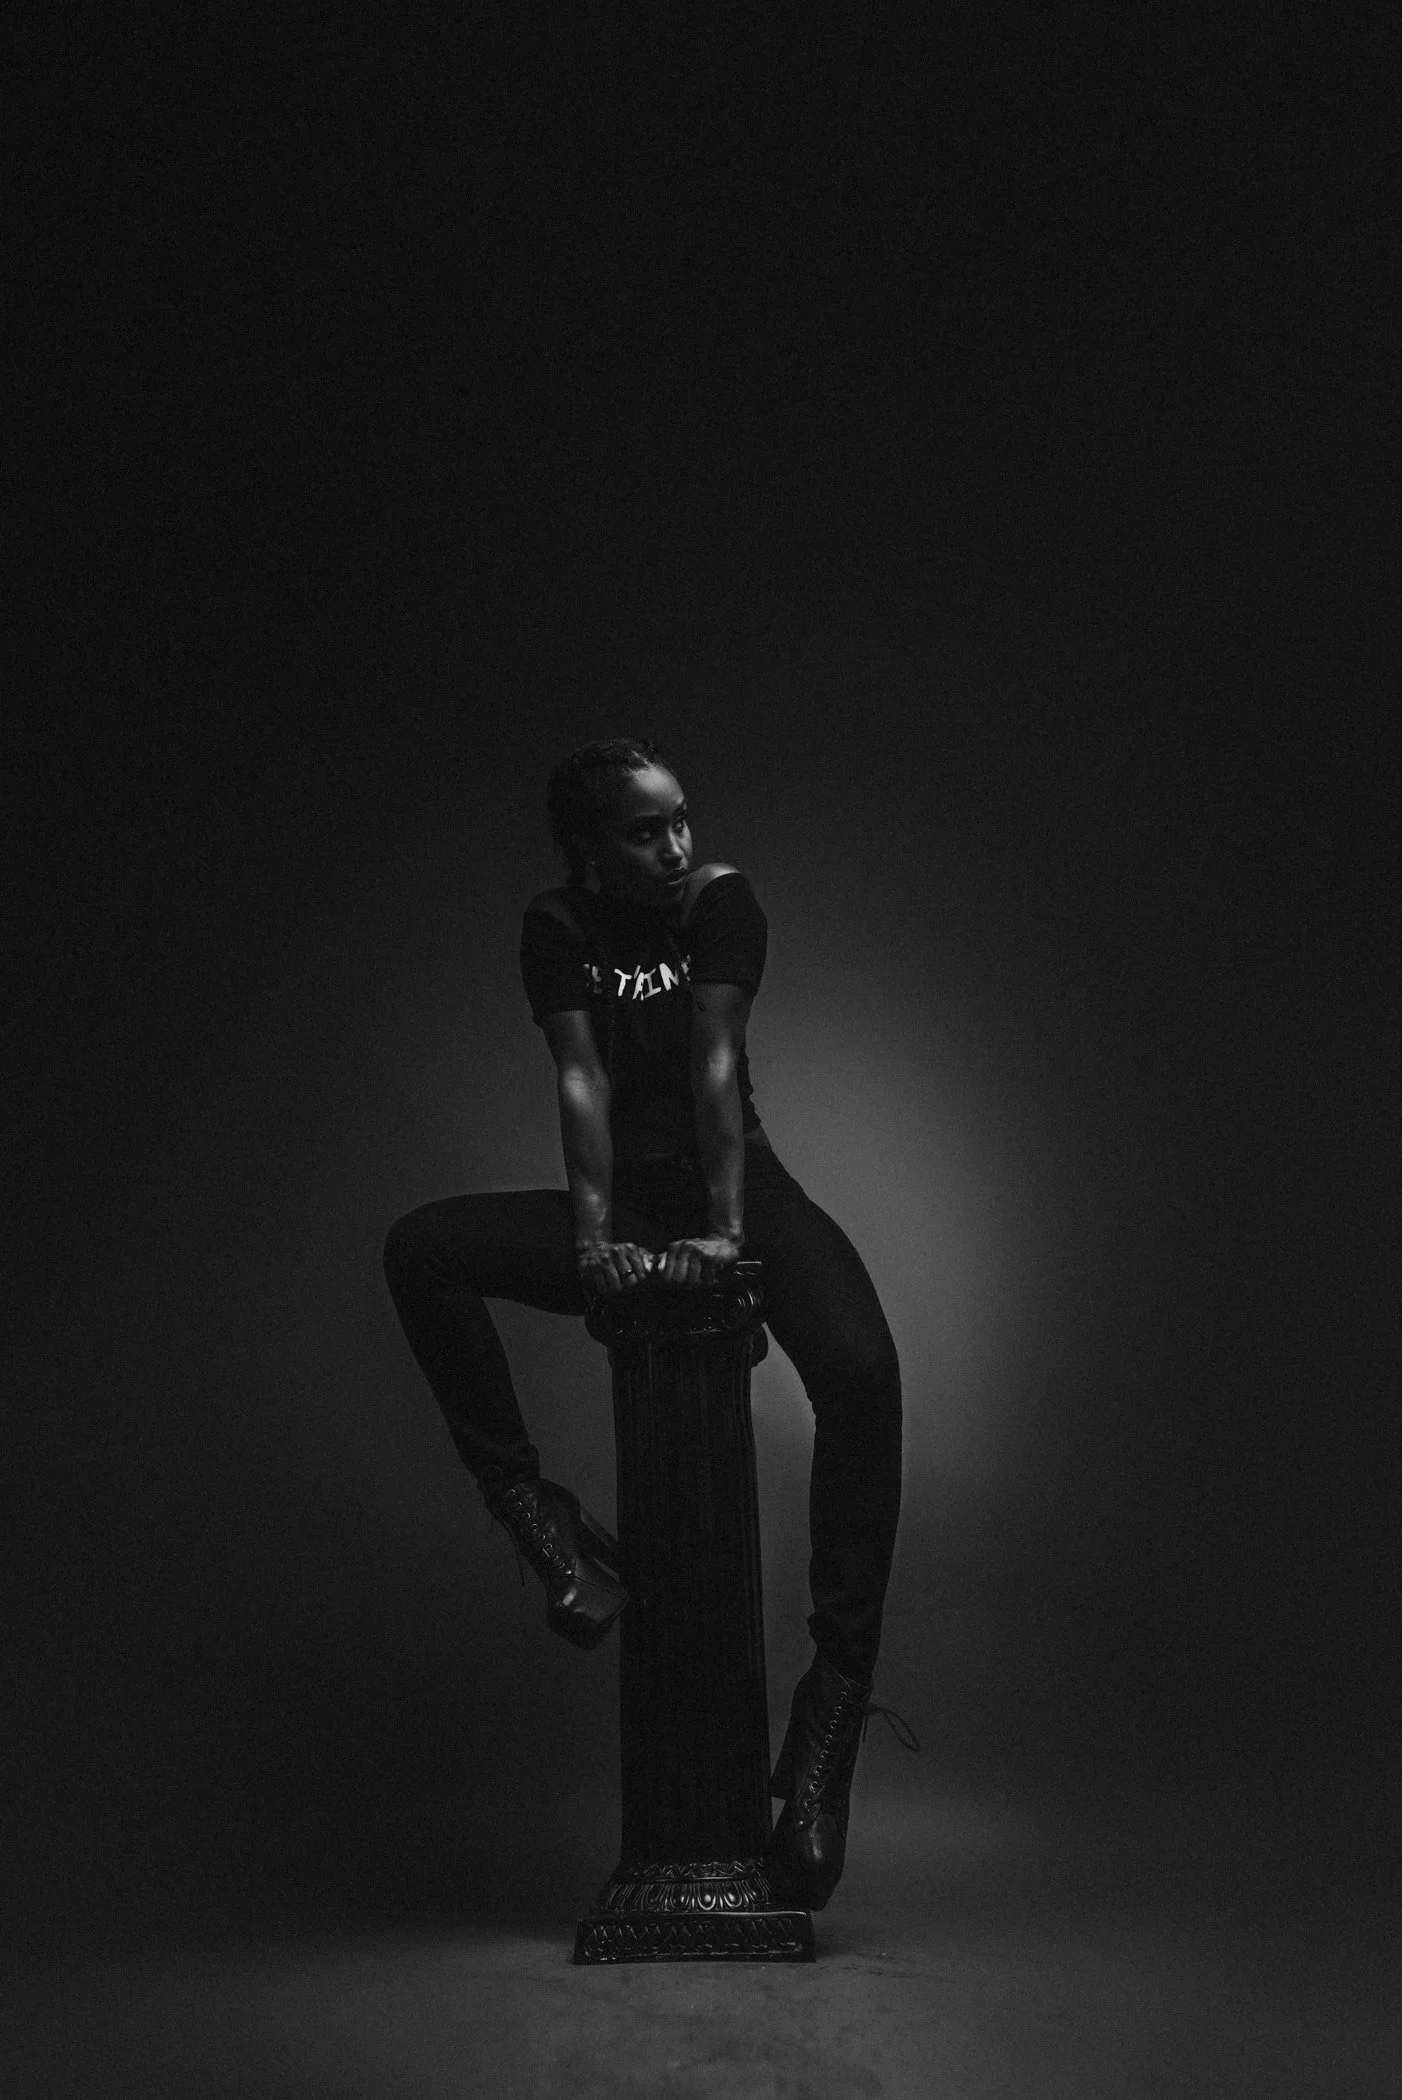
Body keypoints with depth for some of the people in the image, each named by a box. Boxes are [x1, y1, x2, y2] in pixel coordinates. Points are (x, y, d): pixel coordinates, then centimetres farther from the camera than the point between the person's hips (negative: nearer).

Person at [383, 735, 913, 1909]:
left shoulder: (721, 900, -6)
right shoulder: (558, 929, -1)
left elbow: (715, 1064, -16)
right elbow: (582, 1080, -11)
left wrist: (725, 1231, -24)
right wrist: (593, 1237, -22)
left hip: (734, 1192, -2)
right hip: (624, 1205, 2)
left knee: (861, 1372, -30)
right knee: (421, 1252, -22)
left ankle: (836, 1702, -26)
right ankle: (547, 1527, -21)